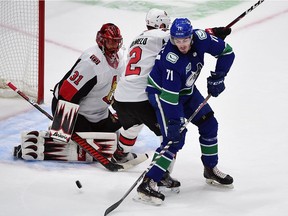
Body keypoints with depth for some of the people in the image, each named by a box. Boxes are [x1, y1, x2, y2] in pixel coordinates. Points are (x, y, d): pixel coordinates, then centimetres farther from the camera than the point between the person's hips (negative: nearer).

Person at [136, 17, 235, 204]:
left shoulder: (200, 38, -21)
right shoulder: (171, 60, -36)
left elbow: (227, 52, -7)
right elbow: (169, 94, -33)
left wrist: (217, 77, -13)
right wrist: (174, 121, -33)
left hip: (187, 89, 7)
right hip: (161, 92, -7)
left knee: (209, 123, 11)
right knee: (175, 138, -19)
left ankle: (211, 169, 31)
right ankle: (148, 183, -22)